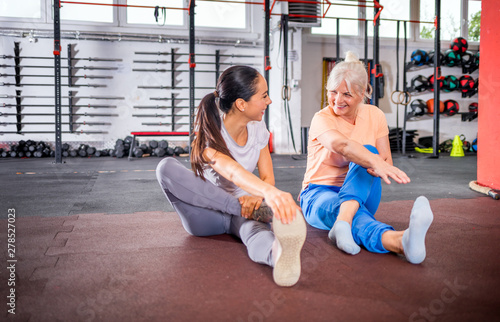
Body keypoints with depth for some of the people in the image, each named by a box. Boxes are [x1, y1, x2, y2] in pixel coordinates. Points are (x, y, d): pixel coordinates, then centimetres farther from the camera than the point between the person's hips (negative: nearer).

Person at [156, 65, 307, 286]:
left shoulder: (258, 129, -2)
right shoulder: (209, 134, -20)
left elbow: (267, 177, -3)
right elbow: (230, 171, -41)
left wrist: (257, 197, -28)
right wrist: (269, 192, -61)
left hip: (240, 214, 2)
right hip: (207, 216, -1)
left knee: (253, 225, -38)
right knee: (166, 167, -29)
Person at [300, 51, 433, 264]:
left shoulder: (374, 115, 2)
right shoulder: (322, 119, -13)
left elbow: (386, 160, -2)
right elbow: (340, 144, -37)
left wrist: (378, 168, -28)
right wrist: (375, 161, -55)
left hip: (362, 194, 3)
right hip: (320, 194, -3)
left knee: (368, 150, -28)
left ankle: (342, 223, -50)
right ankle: (400, 242, -70)